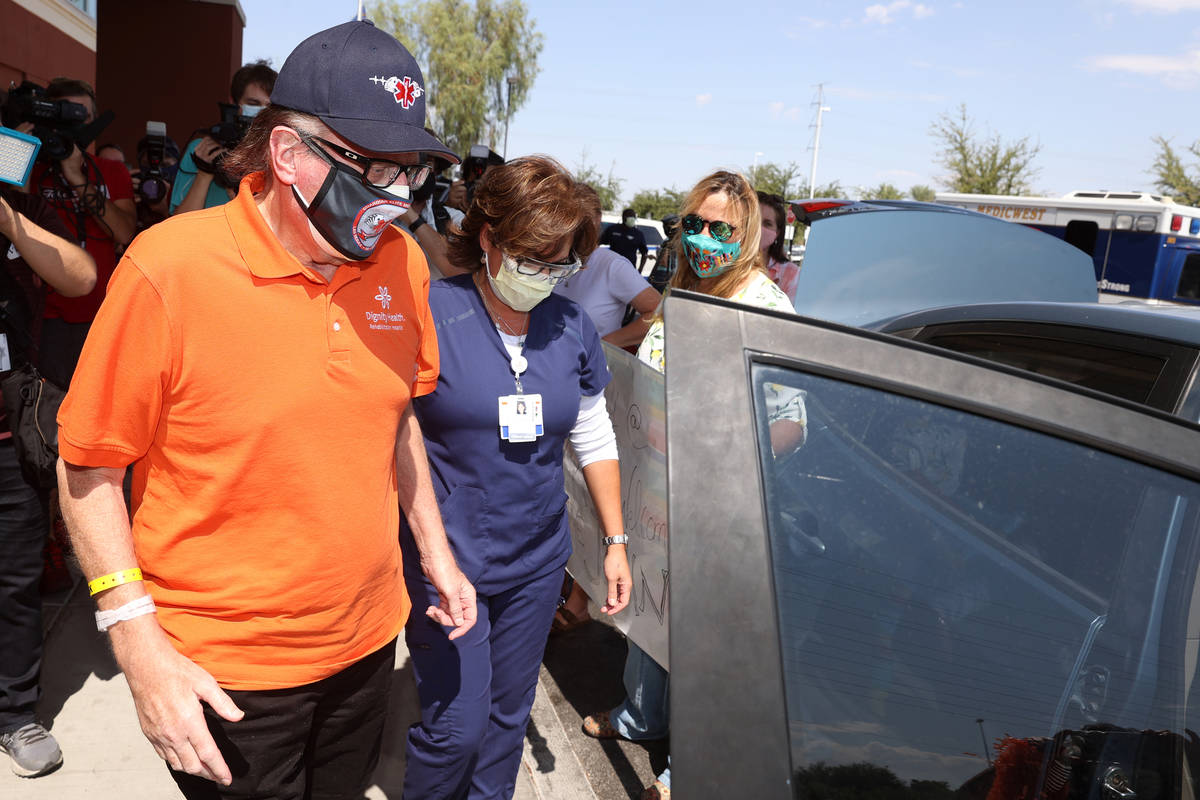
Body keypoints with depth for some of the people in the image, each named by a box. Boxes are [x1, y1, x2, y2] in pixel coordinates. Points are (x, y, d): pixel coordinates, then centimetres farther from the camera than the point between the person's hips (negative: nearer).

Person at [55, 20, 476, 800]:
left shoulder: (402, 261, -4)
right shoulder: (169, 268, -20)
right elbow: (88, 466, -12)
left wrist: (435, 551, 11)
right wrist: (140, 646, -16)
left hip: (367, 637, 5)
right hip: (224, 672, -5)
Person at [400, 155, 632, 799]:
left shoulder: (572, 327, 4)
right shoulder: (429, 315, -12)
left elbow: (595, 442, 13)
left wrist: (614, 540, 13)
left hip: (537, 562, 5)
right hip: (444, 561, -4)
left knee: (508, 715, 17)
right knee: (456, 725, 0)